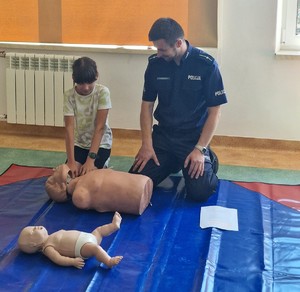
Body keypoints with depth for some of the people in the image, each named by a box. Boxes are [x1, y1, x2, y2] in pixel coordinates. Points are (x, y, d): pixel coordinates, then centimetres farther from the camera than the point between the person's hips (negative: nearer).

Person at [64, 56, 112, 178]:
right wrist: (71, 161, -28)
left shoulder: (102, 92, -19)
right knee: (71, 175, -17)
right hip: (78, 143, 2)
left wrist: (91, 159, -30)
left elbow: (99, 127, -22)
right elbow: (69, 128, -19)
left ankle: (102, 166, 13)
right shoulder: (69, 95, -14)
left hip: (100, 143, -2)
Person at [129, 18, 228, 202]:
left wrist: (200, 149, -17)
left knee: (199, 192, -19)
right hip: (163, 135, 3)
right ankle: (173, 164, 19)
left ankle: (208, 161, 15)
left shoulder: (206, 64, -14)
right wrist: (147, 144, -6)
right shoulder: (155, 63, -4)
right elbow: (147, 104, 4)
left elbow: (214, 111, -10)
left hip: (194, 138, -3)